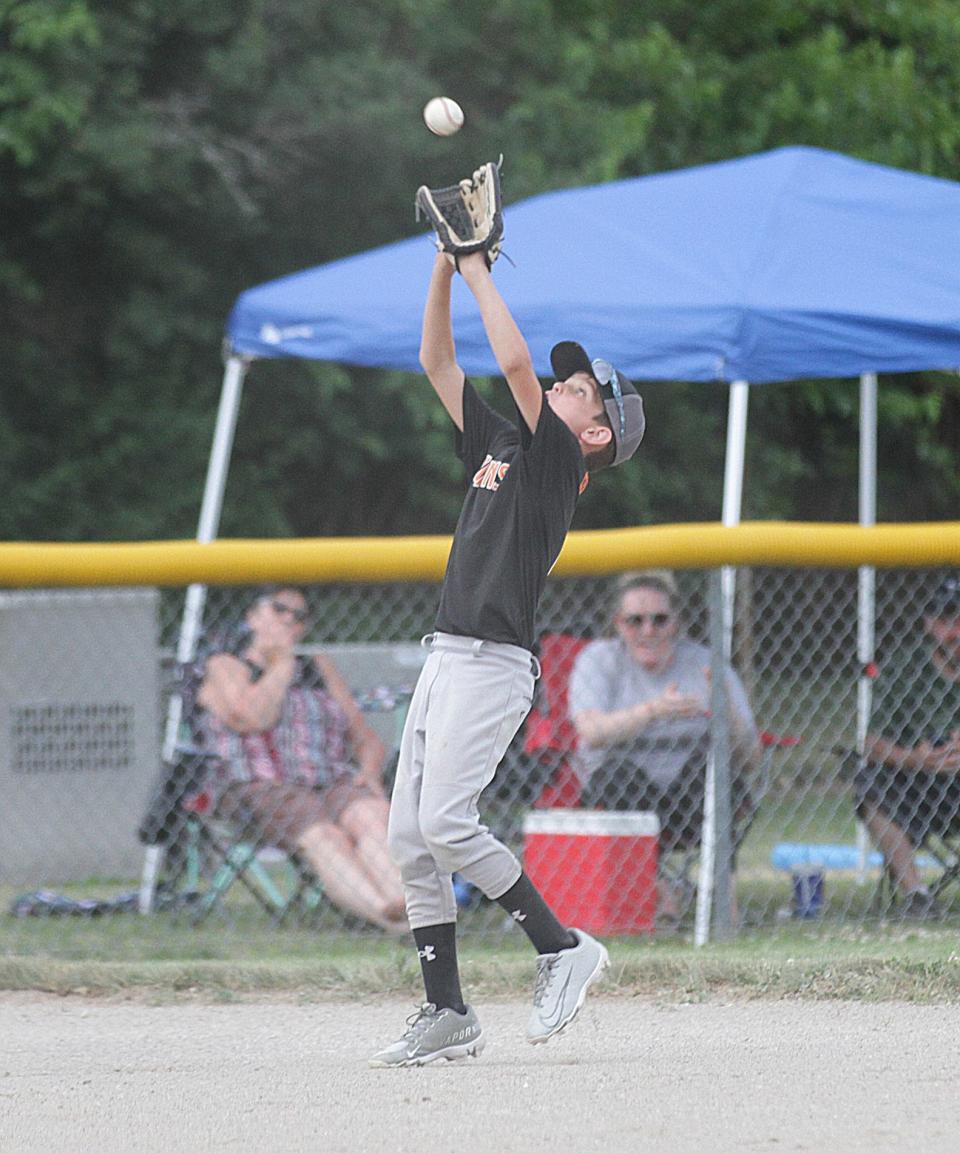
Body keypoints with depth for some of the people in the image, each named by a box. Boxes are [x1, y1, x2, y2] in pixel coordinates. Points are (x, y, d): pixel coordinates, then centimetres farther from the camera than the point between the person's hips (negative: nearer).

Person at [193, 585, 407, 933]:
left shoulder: (320, 669, 28)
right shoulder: (224, 667, 13)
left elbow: (367, 738, 24)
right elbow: (252, 718, -9)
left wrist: (370, 772, 1)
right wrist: (282, 662, 4)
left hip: (331, 783, 4)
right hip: (258, 788, -4)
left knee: (372, 813, -33)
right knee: (323, 835, -36)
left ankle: (403, 902, -60)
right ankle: (387, 915, -62)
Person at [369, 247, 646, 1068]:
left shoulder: (558, 460, -5)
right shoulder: (499, 446, 18)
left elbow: (515, 362, -17)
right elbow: (438, 362, 21)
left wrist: (481, 275, -7)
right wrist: (449, 263, 12)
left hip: (494, 663, -9)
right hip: (447, 657, 9)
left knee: (445, 822, -18)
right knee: (410, 837, 4)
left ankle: (562, 947, -5)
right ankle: (447, 1015, 6)